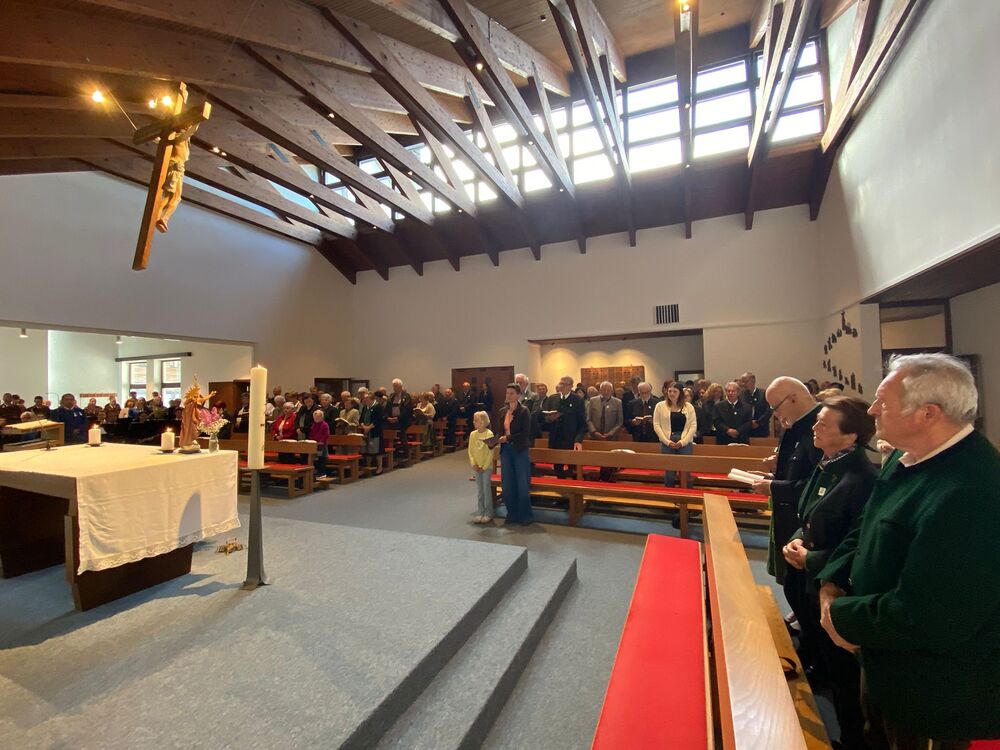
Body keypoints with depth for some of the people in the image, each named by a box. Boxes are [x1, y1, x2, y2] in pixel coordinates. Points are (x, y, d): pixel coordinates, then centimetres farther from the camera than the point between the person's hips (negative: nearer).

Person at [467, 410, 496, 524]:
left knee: (486, 489, 1)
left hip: (487, 466, -5)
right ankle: (480, 513, 18)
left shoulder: (489, 434, -13)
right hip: (477, 467, 5)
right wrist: (474, 464, -6)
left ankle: (488, 514, 11)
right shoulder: (473, 434, 2)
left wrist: (484, 467, -13)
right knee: (479, 490, 10)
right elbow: (470, 451, 4)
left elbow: (491, 453, -13)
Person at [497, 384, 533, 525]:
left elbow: (526, 433, -13)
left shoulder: (523, 411, -6)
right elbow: (501, 431, 13)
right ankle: (512, 515, 21)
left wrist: (508, 438, -18)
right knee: (507, 485, 6)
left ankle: (526, 516, 16)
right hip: (506, 450, 5)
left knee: (522, 485, 1)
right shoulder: (502, 411, 9)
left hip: (520, 451, -5)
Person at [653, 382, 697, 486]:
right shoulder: (660, 406, 3)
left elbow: (693, 426, 0)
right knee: (669, 471, 5)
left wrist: (682, 441, -10)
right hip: (667, 442, 0)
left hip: (685, 442, 0)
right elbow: (656, 425, -1)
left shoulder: (688, 407, 5)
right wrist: (667, 441, -9)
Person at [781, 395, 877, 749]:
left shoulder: (862, 478, -26)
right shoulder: (826, 466, 1)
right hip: (812, 581, 9)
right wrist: (798, 538, -5)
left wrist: (811, 559, -16)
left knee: (842, 673, 14)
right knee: (815, 658, 26)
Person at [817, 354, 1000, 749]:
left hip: (935, 694, -8)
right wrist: (831, 583, -6)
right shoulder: (908, 457, -4)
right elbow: (867, 531, 7)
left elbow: (924, 619, -33)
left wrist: (843, 617, -18)